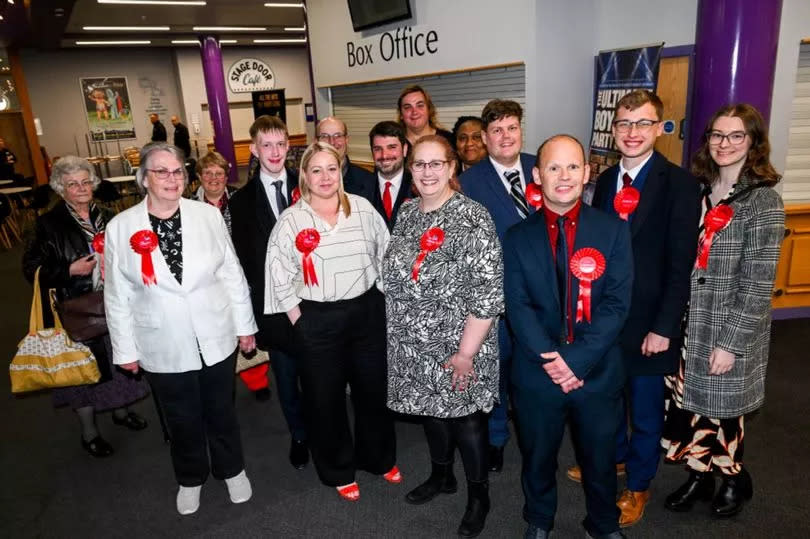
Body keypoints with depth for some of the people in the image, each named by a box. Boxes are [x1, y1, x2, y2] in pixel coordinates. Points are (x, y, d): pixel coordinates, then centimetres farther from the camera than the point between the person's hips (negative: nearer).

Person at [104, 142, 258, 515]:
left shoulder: (209, 215, -8)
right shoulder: (121, 227, -8)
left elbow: (232, 274, -1)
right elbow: (118, 296, -2)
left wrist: (245, 324, 2)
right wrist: (125, 348, 2)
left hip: (216, 339, 0)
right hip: (163, 348, 0)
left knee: (221, 411, 19)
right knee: (182, 420, 19)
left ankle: (232, 470, 45)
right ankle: (190, 479, 46)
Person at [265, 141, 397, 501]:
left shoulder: (363, 209, -1)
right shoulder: (290, 221, -7)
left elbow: (386, 255, 6)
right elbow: (280, 279, -4)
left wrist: (379, 301, 4)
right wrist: (300, 321, -6)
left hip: (367, 312, 2)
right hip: (317, 320, -2)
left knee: (373, 388, 16)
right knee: (325, 398, 12)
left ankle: (379, 457, 41)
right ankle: (339, 471, 35)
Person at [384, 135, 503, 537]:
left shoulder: (473, 218, -17)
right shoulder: (406, 213, 4)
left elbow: (487, 293, -20)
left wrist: (466, 352, -20)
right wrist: (399, 331, 13)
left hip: (457, 346, -6)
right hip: (414, 345, 6)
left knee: (465, 419, 9)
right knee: (431, 410, 21)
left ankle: (478, 496, 33)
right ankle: (441, 475, 46)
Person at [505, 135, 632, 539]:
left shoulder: (613, 231, -4)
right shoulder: (518, 237, -2)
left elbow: (616, 304, -11)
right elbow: (518, 308, -8)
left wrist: (575, 359, -18)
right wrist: (551, 359, -18)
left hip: (597, 371, 0)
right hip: (537, 372, 0)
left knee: (599, 459, 19)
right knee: (537, 457, 19)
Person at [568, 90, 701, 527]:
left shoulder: (679, 184, -11)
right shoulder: (605, 180, 5)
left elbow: (681, 263, -13)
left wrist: (664, 327, -15)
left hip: (647, 319, -4)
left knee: (645, 406, 12)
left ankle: (638, 485, 33)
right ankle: (615, 456, 45)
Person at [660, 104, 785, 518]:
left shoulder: (763, 201, -12)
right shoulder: (697, 190, 4)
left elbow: (758, 284, -14)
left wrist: (731, 343, -16)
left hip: (730, 332, -4)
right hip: (689, 324, 4)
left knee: (721, 410, 11)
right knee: (689, 403, 12)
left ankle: (735, 479, 38)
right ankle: (699, 476, 35)